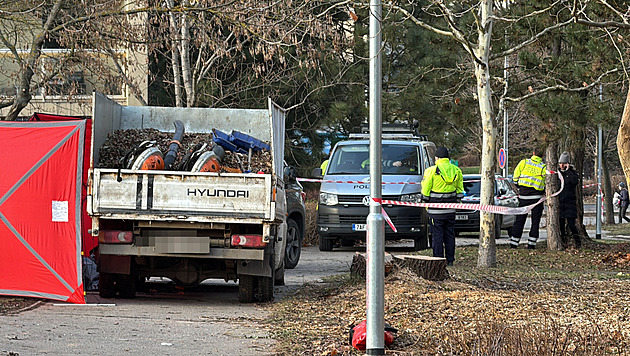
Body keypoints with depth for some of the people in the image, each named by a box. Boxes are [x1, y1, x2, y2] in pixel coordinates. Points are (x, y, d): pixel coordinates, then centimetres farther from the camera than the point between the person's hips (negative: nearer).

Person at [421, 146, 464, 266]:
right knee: (450, 234, 12)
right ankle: (450, 259, 15)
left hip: (436, 210, -5)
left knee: (437, 235, 0)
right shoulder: (456, 170, 5)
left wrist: (426, 201, 10)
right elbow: (460, 190, 13)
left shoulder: (432, 171, -11)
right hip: (450, 209, 5)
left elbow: (425, 191, -6)